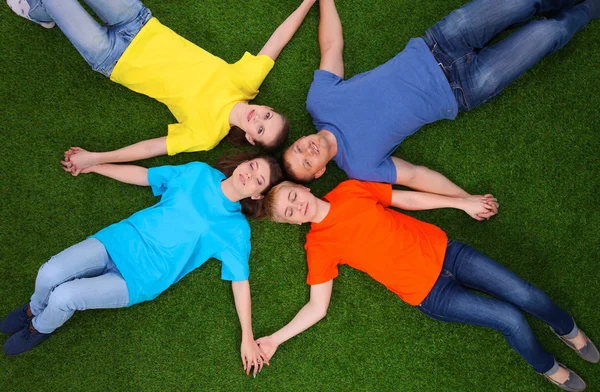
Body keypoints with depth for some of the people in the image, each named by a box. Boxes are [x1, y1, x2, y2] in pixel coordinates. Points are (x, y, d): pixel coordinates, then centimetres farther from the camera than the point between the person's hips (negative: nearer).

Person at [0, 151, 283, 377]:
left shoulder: (235, 229, -7)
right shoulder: (199, 172, 3)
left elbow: (240, 280, -7)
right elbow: (142, 175, 13)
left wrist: (247, 338, -10)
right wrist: (93, 165, 15)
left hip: (140, 278, -3)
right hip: (121, 240, 4)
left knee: (64, 296, -20)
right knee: (49, 274, -15)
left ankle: (40, 329, 19)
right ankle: (35, 309, 24)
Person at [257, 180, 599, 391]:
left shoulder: (350, 190, -1)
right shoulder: (318, 246, -8)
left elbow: (406, 199, 8)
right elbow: (318, 307, -7)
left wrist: (463, 202, 8)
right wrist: (275, 339, -15)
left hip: (443, 252, 3)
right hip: (430, 294, -3)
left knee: (525, 294, -4)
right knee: (511, 319, -11)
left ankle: (568, 330, 32)